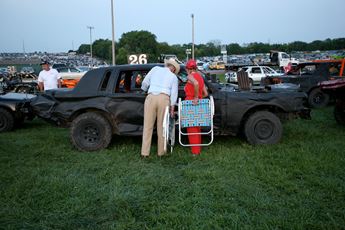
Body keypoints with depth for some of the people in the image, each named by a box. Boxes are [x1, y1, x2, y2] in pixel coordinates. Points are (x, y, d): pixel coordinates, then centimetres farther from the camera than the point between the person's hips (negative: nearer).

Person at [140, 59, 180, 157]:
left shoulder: (155, 69, 19)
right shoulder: (173, 77, 17)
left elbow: (145, 82, 16)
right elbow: (173, 93, 7)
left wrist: (144, 90, 34)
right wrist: (172, 108, 7)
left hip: (151, 97, 1)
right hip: (164, 99, 0)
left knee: (148, 125, 2)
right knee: (162, 126, 7)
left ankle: (145, 152, 1)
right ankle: (161, 152, 12)